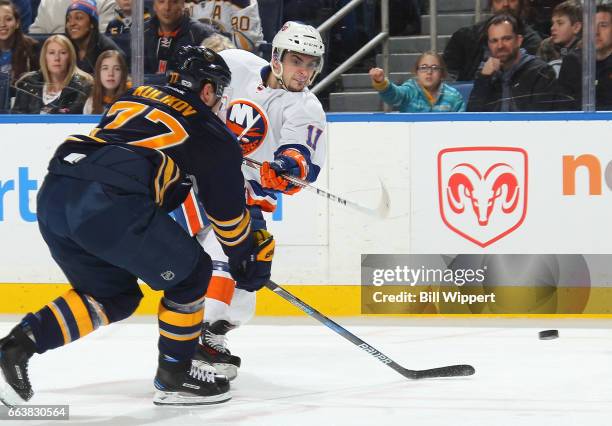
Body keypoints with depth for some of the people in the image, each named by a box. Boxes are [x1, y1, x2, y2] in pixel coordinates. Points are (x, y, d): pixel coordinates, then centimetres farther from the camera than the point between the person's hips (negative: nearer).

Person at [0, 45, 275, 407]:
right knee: (190, 272, 14)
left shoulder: (134, 99, 30)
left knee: (115, 295, 23)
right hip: (109, 204, -7)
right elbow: (228, 207, 18)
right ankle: (175, 376, 19)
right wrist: (249, 260, 33)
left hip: (53, 194, 7)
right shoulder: (210, 131, 13)